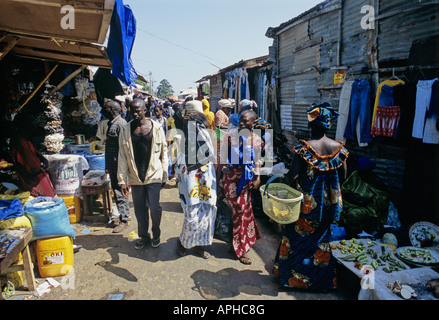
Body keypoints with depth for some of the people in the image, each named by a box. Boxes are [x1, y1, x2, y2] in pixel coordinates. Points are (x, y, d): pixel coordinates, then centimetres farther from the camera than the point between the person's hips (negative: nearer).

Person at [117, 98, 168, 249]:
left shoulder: (156, 128, -1)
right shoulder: (126, 130, 3)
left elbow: (164, 153, 2)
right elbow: (122, 156, 2)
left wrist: (164, 175, 1)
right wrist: (122, 180, -1)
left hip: (153, 175, -2)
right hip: (135, 177, 2)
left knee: (154, 207, -1)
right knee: (139, 209, 11)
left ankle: (156, 234, 24)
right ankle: (144, 236, 30)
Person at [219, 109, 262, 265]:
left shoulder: (256, 139, 5)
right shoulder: (230, 135, -5)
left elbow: (257, 161, 12)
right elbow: (222, 157, -1)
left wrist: (257, 178, 3)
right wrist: (223, 168, -14)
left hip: (247, 178, 4)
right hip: (232, 177, -4)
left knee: (245, 209, 9)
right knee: (240, 210, -4)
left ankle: (237, 245, 30)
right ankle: (240, 249, 14)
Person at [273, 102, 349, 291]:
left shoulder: (304, 147, -17)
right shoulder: (338, 148, -6)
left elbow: (292, 175, -18)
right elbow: (343, 176, 3)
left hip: (307, 202, -3)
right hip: (329, 203, 4)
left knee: (299, 237, 14)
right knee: (321, 239, 19)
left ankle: (295, 276, 29)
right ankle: (321, 279, 35)